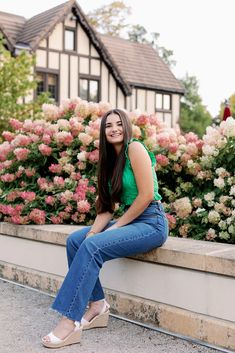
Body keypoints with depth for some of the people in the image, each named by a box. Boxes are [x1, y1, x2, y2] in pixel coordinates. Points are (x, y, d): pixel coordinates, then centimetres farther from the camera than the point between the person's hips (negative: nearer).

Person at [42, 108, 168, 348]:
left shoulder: (135, 148, -10)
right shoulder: (111, 159, 15)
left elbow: (147, 195, -18)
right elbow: (107, 205, 10)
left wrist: (117, 226, -11)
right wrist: (94, 231, -7)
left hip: (152, 222, -8)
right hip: (130, 220, 9)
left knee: (92, 247, -25)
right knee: (75, 240, -2)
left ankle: (70, 323, -20)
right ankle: (97, 305, 2)